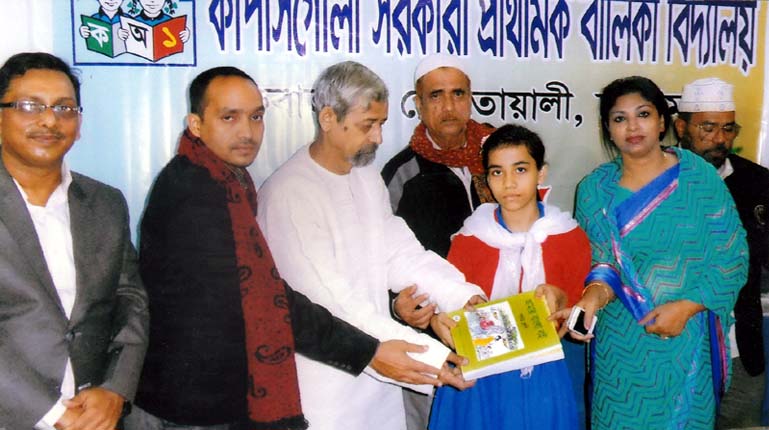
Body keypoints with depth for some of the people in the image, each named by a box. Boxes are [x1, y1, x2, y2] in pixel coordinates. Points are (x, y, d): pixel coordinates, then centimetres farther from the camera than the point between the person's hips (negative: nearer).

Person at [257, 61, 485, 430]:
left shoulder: (367, 177, 8)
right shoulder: (287, 194, -20)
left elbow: (401, 254, 3)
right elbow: (334, 303, -23)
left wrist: (466, 296, -13)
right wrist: (431, 356, -25)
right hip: (325, 385, -7)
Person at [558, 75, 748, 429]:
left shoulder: (700, 177, -6)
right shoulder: (594, 190, -1)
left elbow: (731, 257, -5)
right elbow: (599, 260, -3)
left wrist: (685, 307, -15)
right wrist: (593, 297, -23)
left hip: (687, 337, -1)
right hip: (620, 341, 1)